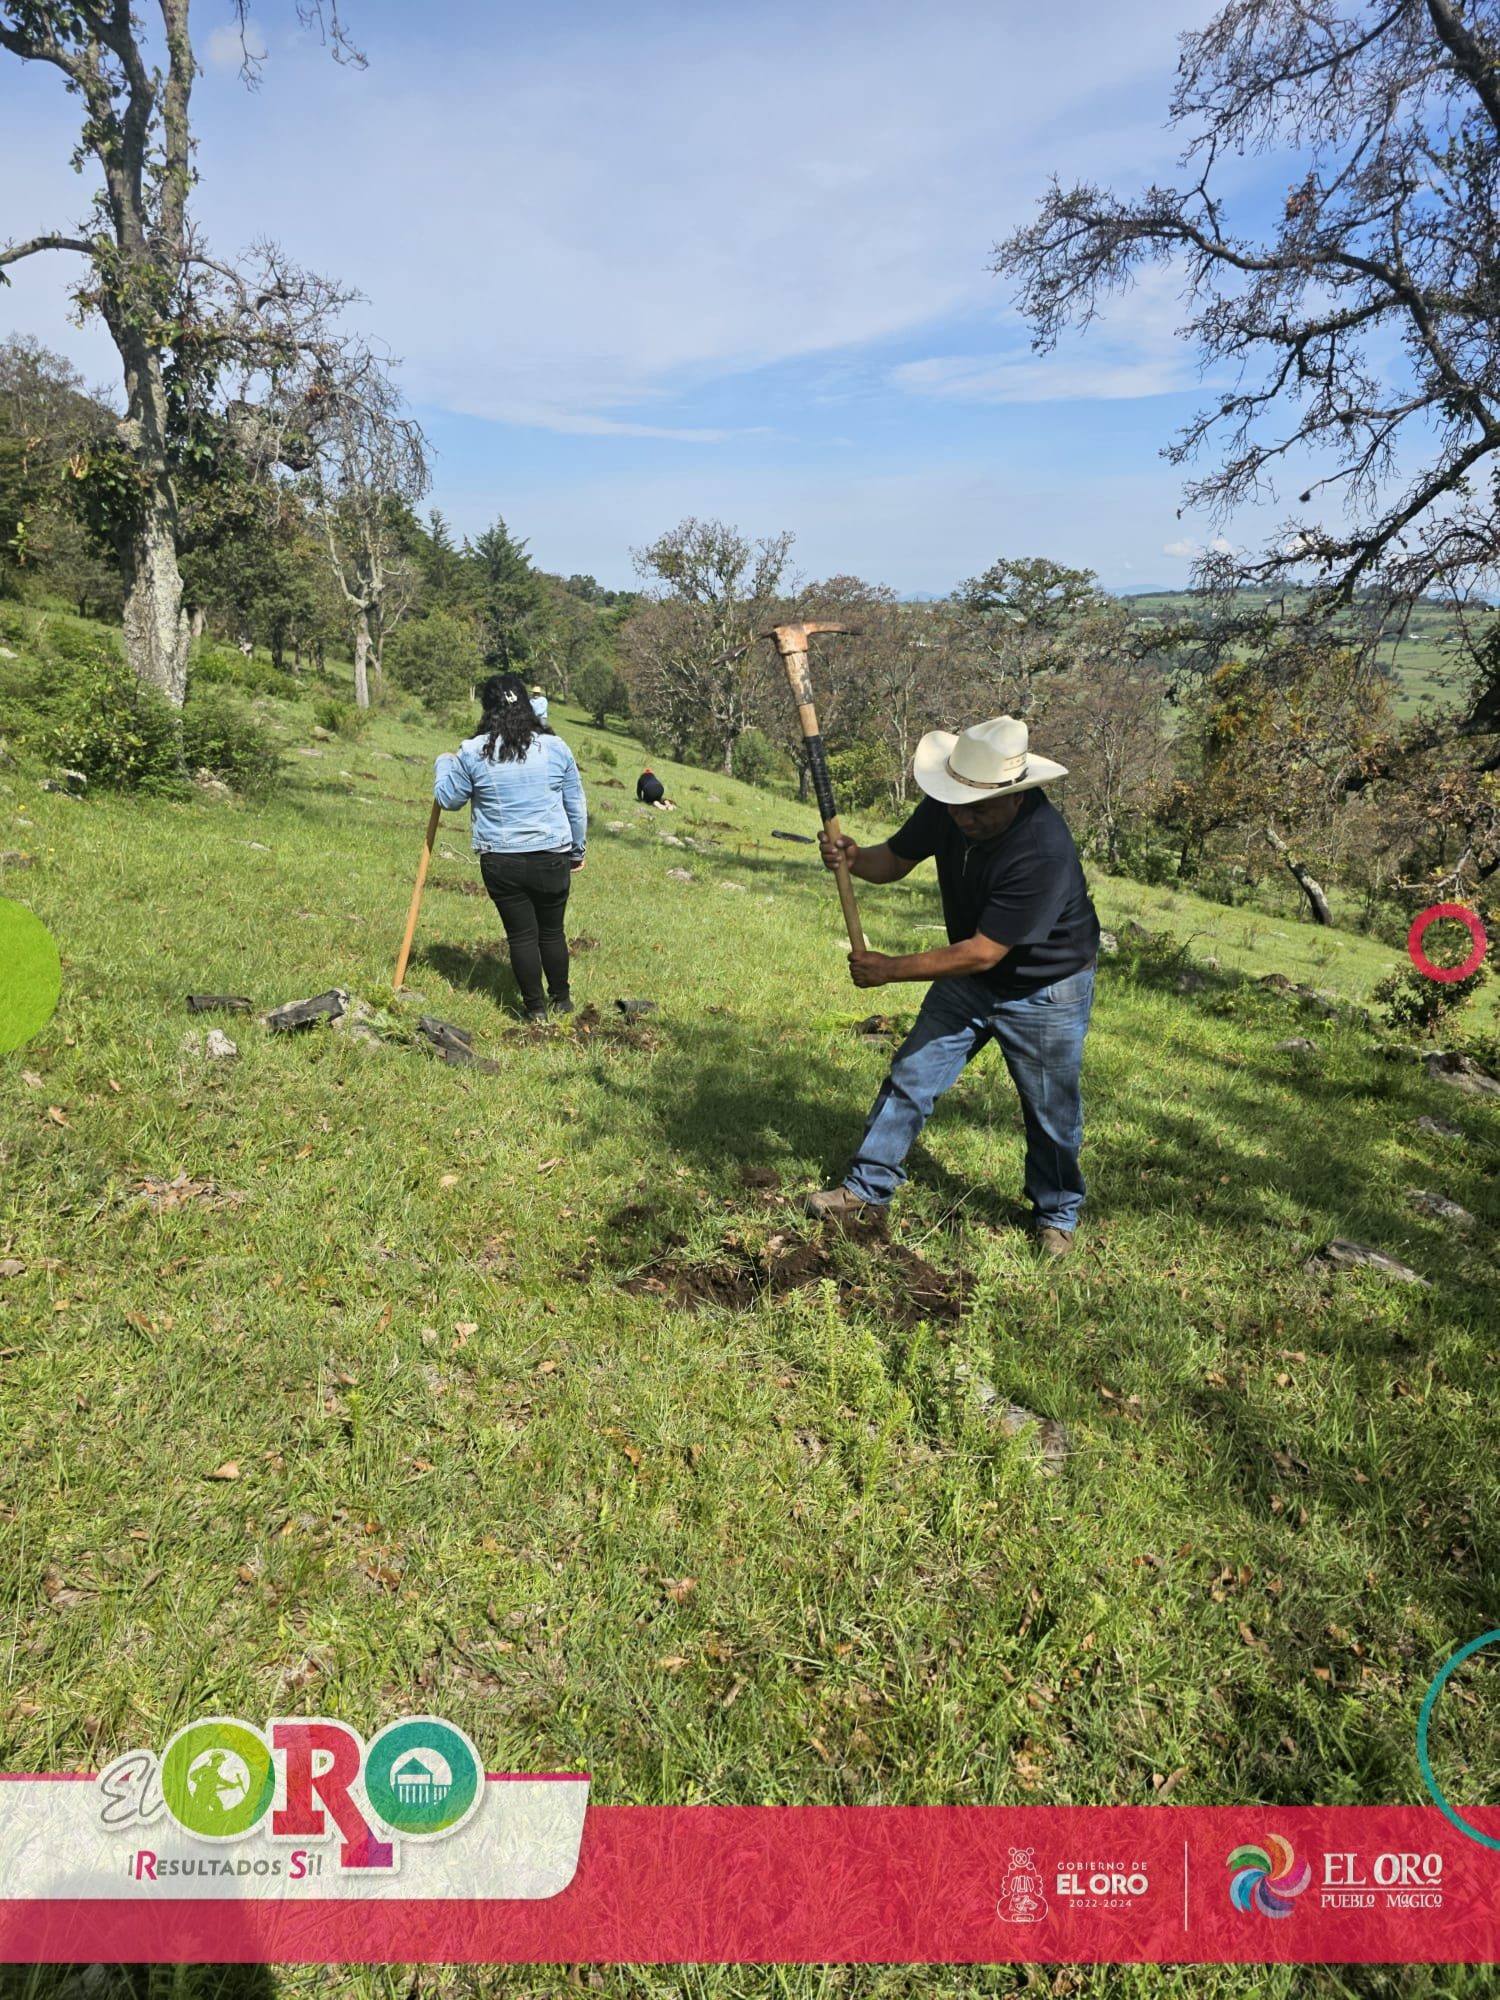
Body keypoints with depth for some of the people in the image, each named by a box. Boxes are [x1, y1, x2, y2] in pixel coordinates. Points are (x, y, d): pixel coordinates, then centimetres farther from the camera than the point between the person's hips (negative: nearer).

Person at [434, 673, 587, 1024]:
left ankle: (536, 1008, 16)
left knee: (521, 934, 9)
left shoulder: (473, 752, -7)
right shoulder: (555, 747, -2)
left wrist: (443, 764, 26)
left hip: (501, 863, -1)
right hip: (552, 859, 1)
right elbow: (577, 806, 6)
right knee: (552, 931, 15)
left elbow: (448, 799, 7)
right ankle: (562, 1001, 27)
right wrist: (577, 850, 19)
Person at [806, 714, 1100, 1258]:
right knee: (909, 1077, 7)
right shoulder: (946, 810, -18)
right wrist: (853, 857, -26)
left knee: (1051, 1111, 10)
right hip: (967, 977, 6)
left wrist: (892, 969, -30)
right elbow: (894, 860, -3)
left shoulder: (1044, 851, -37)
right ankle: (867, 1187, 21)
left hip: (1044, 991, -5)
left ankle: (1055, 1214, 33)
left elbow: (983, 953, -35)